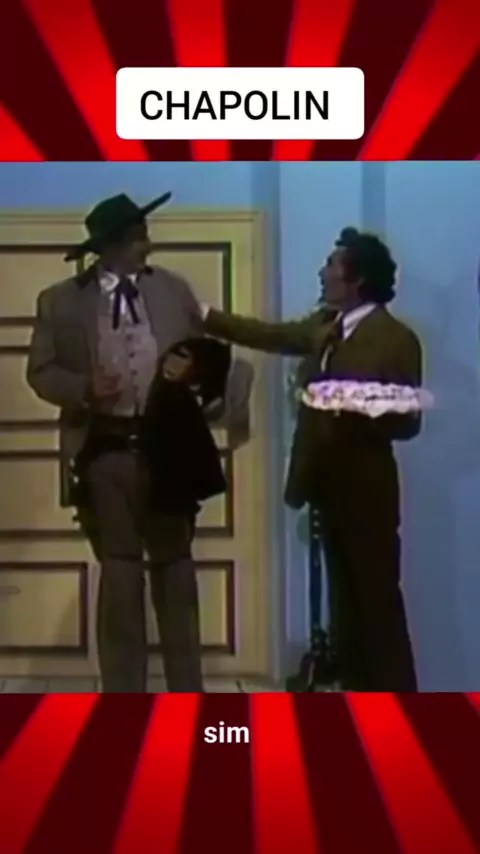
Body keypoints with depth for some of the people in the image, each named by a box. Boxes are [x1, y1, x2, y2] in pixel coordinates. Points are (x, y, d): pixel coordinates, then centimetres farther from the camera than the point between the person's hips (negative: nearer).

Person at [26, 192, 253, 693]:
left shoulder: (173, 290, 6)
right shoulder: (60, 301, 1)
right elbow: (40, 373, 2)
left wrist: (190, 370, -11)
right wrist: (84, 389, -16)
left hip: (168, 446, 2)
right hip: (104, 452, -2)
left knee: (175, 570, 11)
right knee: (119, 576, 4)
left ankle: (187, 698, 25)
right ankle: (124, 701, 16)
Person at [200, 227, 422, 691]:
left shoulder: (396, 339, -14)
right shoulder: (324, 325, 9)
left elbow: (407, 421, -14)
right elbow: (271, 335, 20)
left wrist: (352, 410, -29)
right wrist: (205, 316, 18)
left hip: (366, 492, -8)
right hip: (331, 486, 8)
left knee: (379, 602, -2)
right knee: (346, 600, 14)